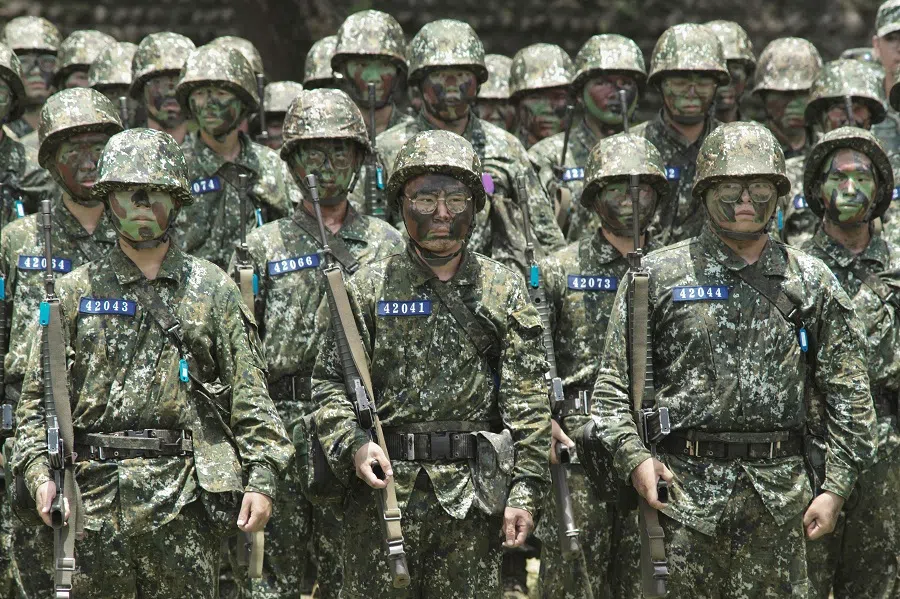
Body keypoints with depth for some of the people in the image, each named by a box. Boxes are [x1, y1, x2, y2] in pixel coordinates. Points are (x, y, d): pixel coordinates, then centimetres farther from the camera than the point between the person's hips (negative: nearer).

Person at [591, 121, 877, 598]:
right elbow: (614, 382, 4)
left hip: (779, 501, 1)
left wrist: (836, 487, 2)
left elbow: (848, 396, 9)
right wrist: (634, 457, -10)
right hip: (685, 486, -1)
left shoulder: (812, 282, 9)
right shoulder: (659, 275, 5)